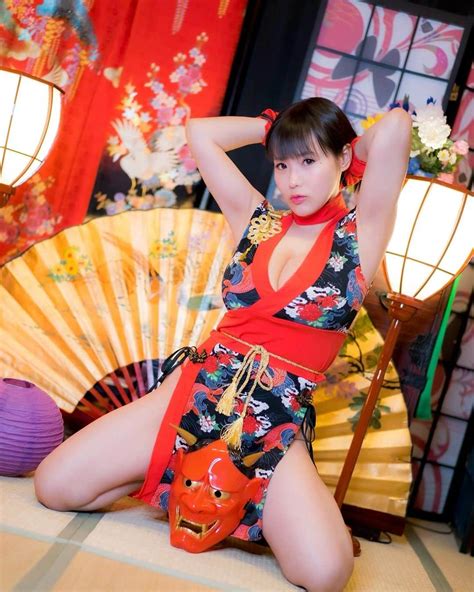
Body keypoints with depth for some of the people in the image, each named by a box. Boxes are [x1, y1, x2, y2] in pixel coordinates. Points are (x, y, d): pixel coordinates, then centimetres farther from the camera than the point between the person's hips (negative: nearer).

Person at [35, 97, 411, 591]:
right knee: (55, 486, -7)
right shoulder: (258, 221, 11)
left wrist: (353, 151, 7)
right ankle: (179, 478, 16)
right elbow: (200, 133, 13)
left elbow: (396, 127, -13)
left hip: (277, 421, -2)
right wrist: (277, 124, 18)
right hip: (196, 390, 3)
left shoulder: (360, 234, 1)